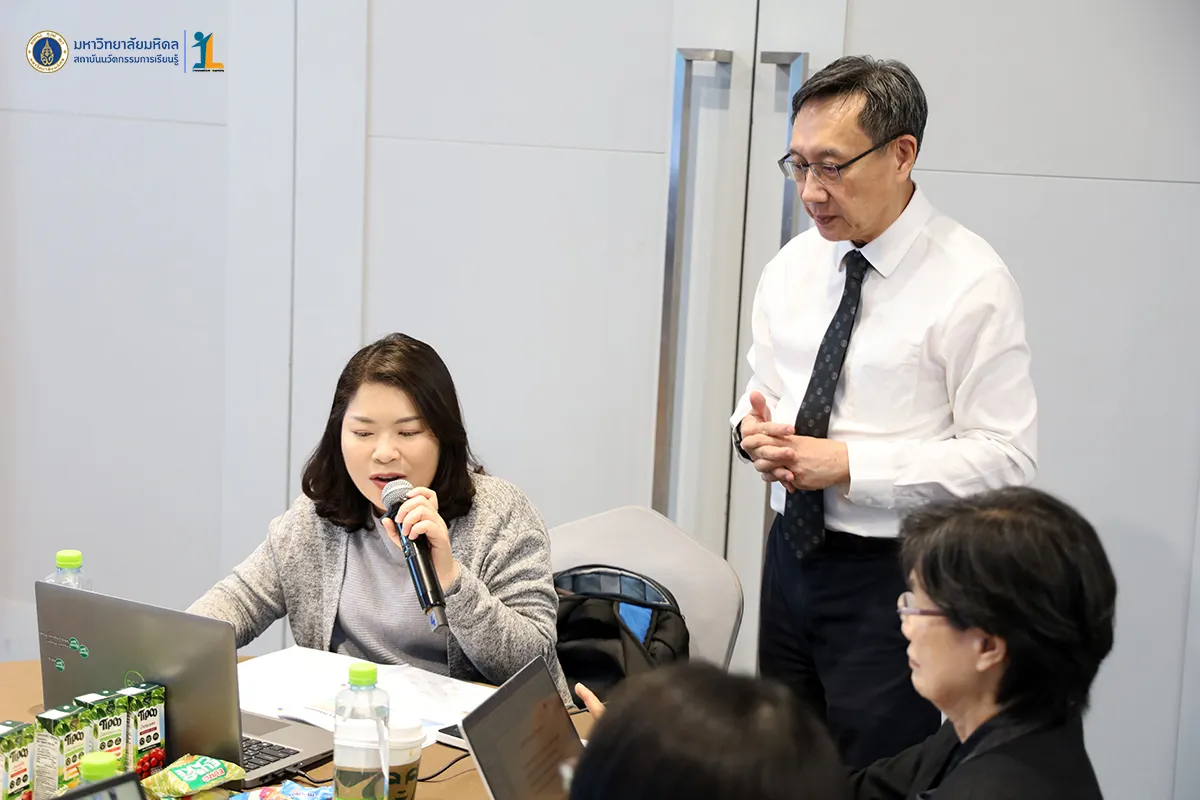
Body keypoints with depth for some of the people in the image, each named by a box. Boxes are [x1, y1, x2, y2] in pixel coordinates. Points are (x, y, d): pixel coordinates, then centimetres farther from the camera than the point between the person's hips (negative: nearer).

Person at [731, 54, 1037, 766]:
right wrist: (754, 429, -8)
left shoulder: (971, 282, -15)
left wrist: (847, 464, -22)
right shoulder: (794, 266, 5)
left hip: (891, 575, -6)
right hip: (793, 552, 6)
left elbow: (1006, 457, -17)